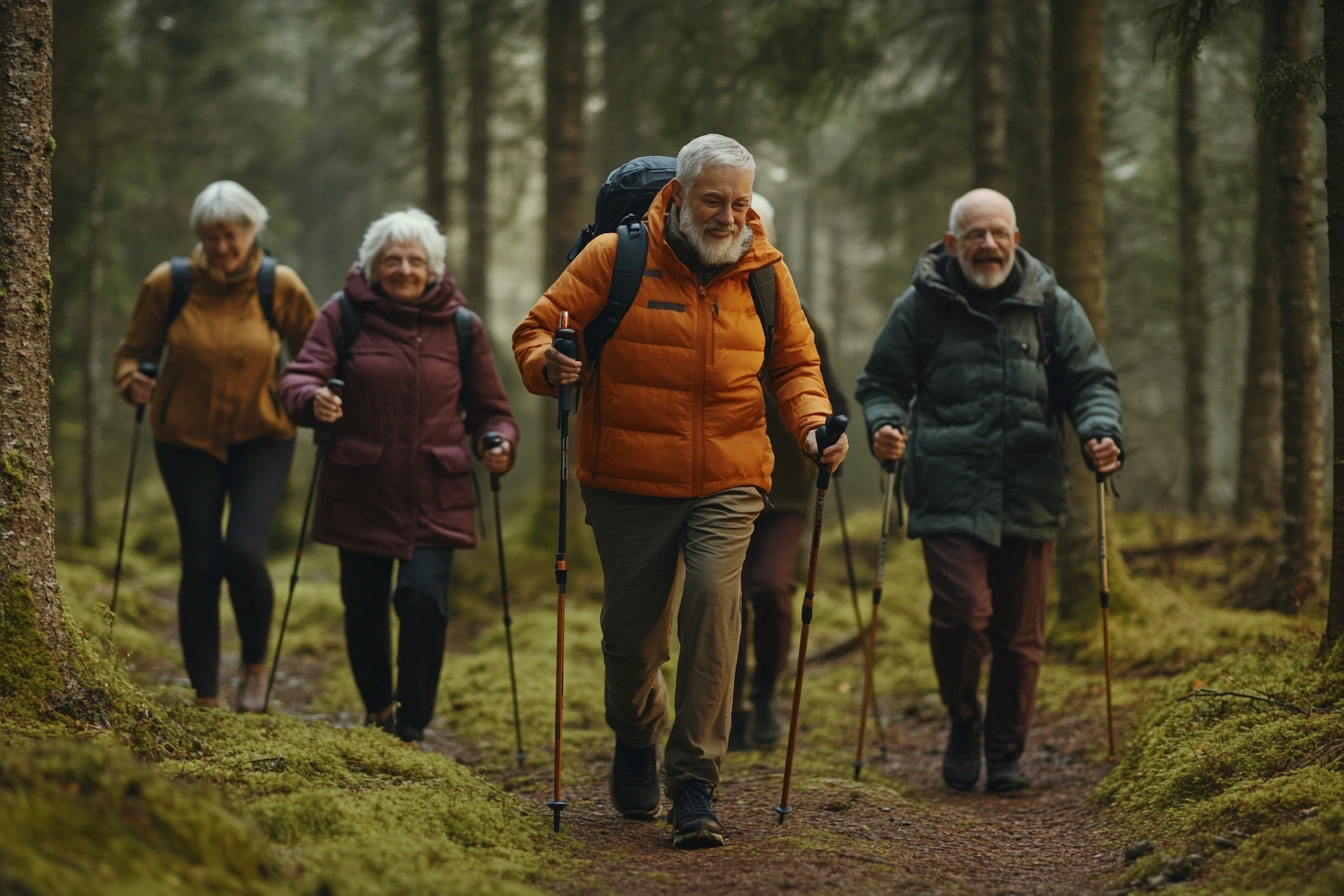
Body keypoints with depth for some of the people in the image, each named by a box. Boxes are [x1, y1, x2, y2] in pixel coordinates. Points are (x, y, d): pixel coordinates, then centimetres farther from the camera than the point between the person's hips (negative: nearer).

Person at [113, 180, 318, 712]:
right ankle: (204, 698, 9)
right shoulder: (168, 284, -7)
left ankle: (256, 664, 7)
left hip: (262, 439, -1)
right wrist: (132, 381, -17)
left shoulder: (279, 287, -6)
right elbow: (132, 352, 4)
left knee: (243, 551, -19)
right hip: (187, 440, 1)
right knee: (200, 564, -3)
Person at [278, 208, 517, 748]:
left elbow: (489, 407, 12)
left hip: (434, 497, 0)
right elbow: (298, 378, -9)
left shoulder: (459, 326, 5)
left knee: (425, 599, -15)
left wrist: (498, 443, -10)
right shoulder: (344, 315, 0)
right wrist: (314, 400, -32)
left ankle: (410, 729, -3)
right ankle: (377, 710, 34)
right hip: (360, 493, 0)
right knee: (363, 606, 8)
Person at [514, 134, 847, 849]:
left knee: (713, 596, -22)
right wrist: (549, 365, -23)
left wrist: (812, 420, -3)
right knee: (632, 632, 6)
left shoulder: (764, 270, 6)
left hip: (729, 483, 1)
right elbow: (536, 330, 0)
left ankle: (693, 783, -17)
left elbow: (793, 364, 16)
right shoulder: (616, 257, -3)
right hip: (628, 485, -1)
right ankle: (636, 735, 42)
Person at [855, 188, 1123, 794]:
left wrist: (1101, 432, -6)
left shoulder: (1051, 306, 10)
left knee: (1021, 634, 6)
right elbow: (882, 383, 11)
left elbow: (1091, 380, 14)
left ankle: (1006, 753, 23)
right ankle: (963, 720, 10)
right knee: (963, 611, -18)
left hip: (1029, 500, 2)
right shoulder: (921, 306, 6)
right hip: (949, 495, -2)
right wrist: (885, 426, -10)